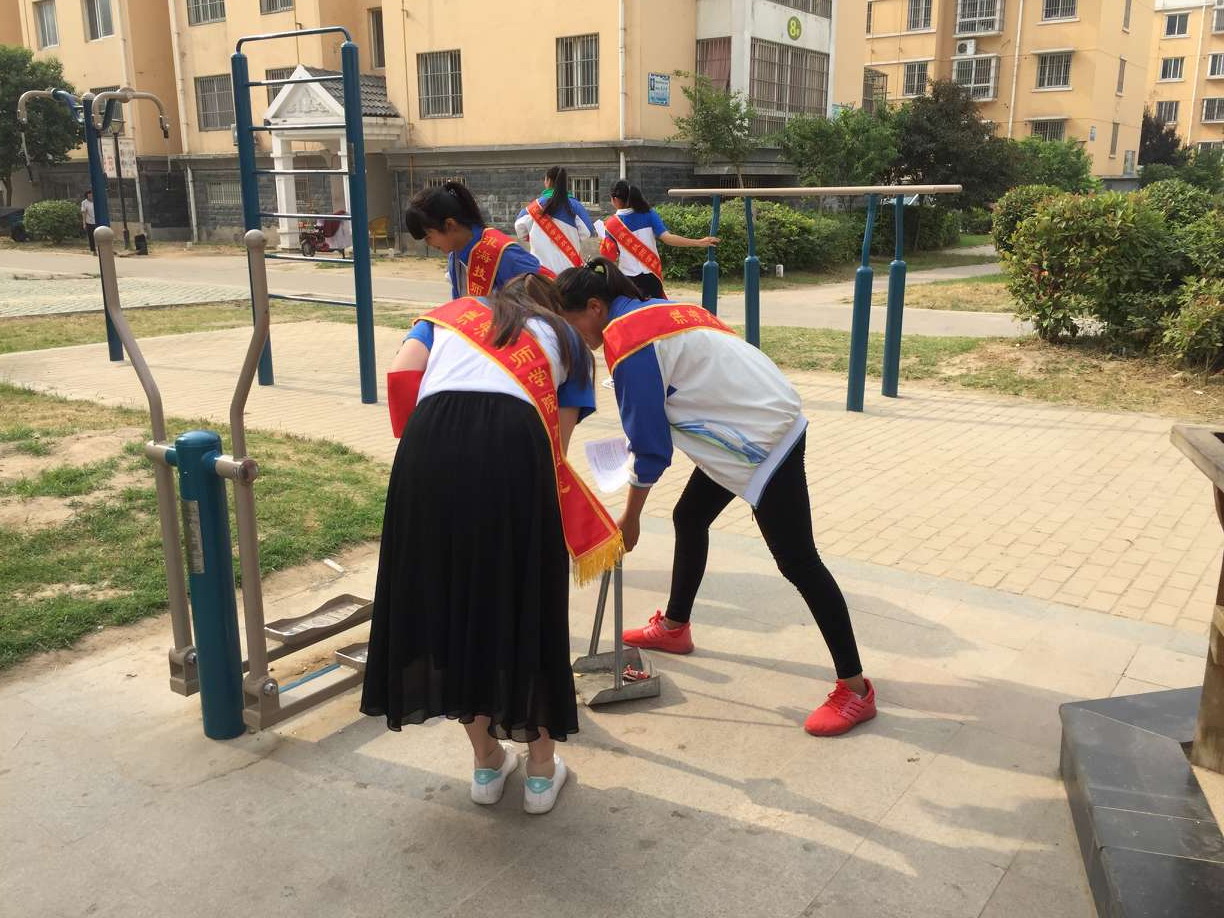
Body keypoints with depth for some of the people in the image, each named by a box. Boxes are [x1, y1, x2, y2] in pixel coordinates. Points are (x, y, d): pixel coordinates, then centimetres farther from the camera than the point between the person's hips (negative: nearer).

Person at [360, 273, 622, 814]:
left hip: (431, 440, 1)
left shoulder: (450, 315, 34)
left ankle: (486, 760, 31)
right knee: (526, 603, 14)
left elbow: (400, 377, 13)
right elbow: (557, 445, 19)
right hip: (515, 446, -1)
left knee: (447, 597, 16)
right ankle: (542, 768, 29)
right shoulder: (563, 338, 31)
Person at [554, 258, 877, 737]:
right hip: (753, 423, 10)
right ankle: (674, 627, 38)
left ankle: (855, 689, 3)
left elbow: (651, 449, -15)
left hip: (764, 439, -10)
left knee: (797, 562, -5)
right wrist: (642, 441, 13)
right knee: (689, 517, 20)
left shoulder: (625, 341, -18)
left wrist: (630, 519, -4)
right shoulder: (653, 312, 10)